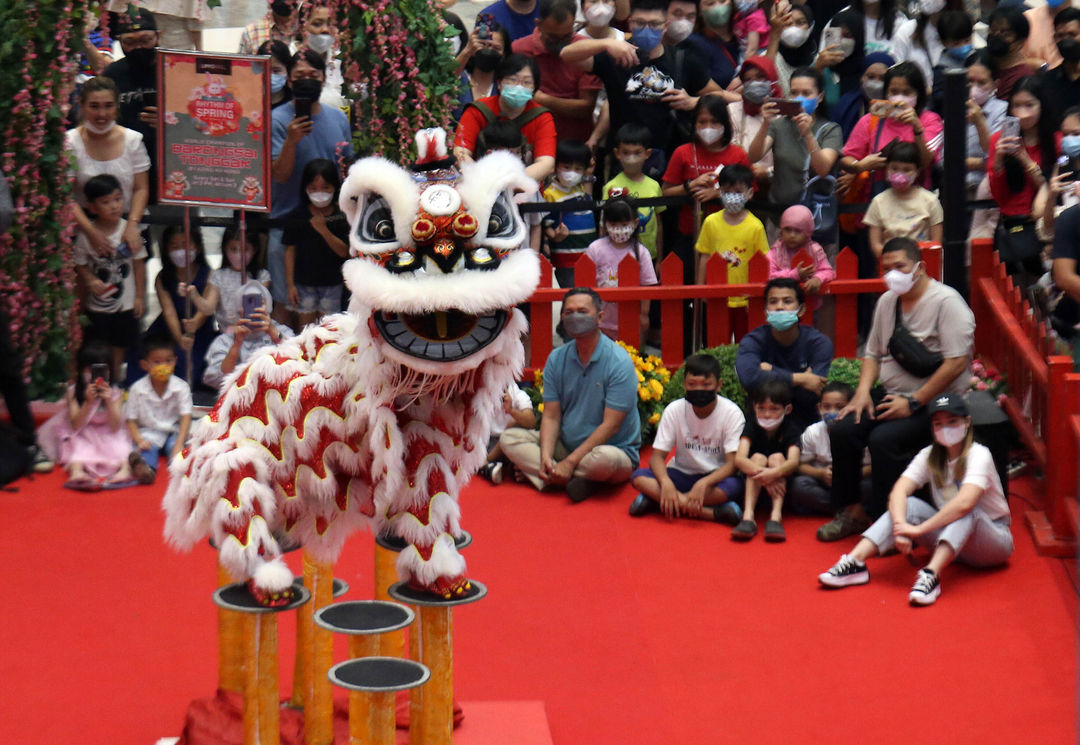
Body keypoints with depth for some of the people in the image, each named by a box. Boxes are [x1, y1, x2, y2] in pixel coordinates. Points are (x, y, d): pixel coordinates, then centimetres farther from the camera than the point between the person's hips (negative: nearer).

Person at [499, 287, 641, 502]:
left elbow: (610, 426, -19)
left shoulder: (619, 362, -15)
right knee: (509, 438, -11)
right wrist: (545, 458, -19)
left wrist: (570, 462, -24)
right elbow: (551, 416, 0)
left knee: (606, 458, -40)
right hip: (566, 445, 6)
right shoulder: (556, 359, 3)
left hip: (613, 448, -6)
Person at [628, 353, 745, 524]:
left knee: (734, 485, -37)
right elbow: (657, 456, -9)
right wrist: (666, 482, -31)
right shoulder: (674, 410, -7)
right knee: (639, 477, -25)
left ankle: (656, 500, -29)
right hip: (682, 475, 2)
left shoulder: (732, 412, -13)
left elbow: (732, 463, -19)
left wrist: (703, 483, -37)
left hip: (716, 477, -2)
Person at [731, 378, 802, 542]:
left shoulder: (790, 430, -8)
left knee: (777, 457, -25)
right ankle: (748, 516, -40)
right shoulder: (752, 427, -6)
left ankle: (776, 516, -40)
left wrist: (774, 473, -50)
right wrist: (762, 474, -43)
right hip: (753, 486, 1)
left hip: (781, 486, 0)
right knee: (758, 457, -25)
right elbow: (739, 459, -24)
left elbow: (793, 461, -28)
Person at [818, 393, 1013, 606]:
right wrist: (900, 526, -35)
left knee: (966, 512, -35)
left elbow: (964, 503, -35)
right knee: (908, 505, -18)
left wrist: (919, 529, -37)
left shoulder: (978, 455, -17)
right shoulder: (930, 456, 1)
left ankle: (931, 575, -52)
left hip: (994, 539, -5)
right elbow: (898, 491, -16)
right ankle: (855, 562, -31)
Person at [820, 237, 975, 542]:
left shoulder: (946, 302, -13)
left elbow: (956, 363, -20)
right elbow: (873, 353, 20)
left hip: (935, 401, -7)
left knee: (884, 438, -30)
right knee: (842, 430, -15)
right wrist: (863, 392, 0)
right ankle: (848, 511, -2)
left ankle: (881, 519, -15)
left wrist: (913, 403, -18)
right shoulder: (886, 301, 11)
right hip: (891, 393, 7)